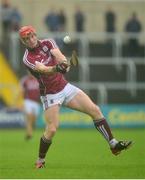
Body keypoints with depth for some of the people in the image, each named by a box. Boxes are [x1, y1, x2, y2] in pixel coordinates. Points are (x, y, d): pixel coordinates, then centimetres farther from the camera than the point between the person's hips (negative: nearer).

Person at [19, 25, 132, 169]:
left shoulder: (47, 43, -2)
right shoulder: (27, 59, -15)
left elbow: (58, 54, -22)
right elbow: (43, 69, -34)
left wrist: (64, 63, -45)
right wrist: (56, 68, -55)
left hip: (65, 87, 5)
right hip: (50, 95, -5)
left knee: (95, 110, -3)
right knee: (52, 129, -16)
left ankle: (113, 145, 1)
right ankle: (40, 161, 4)